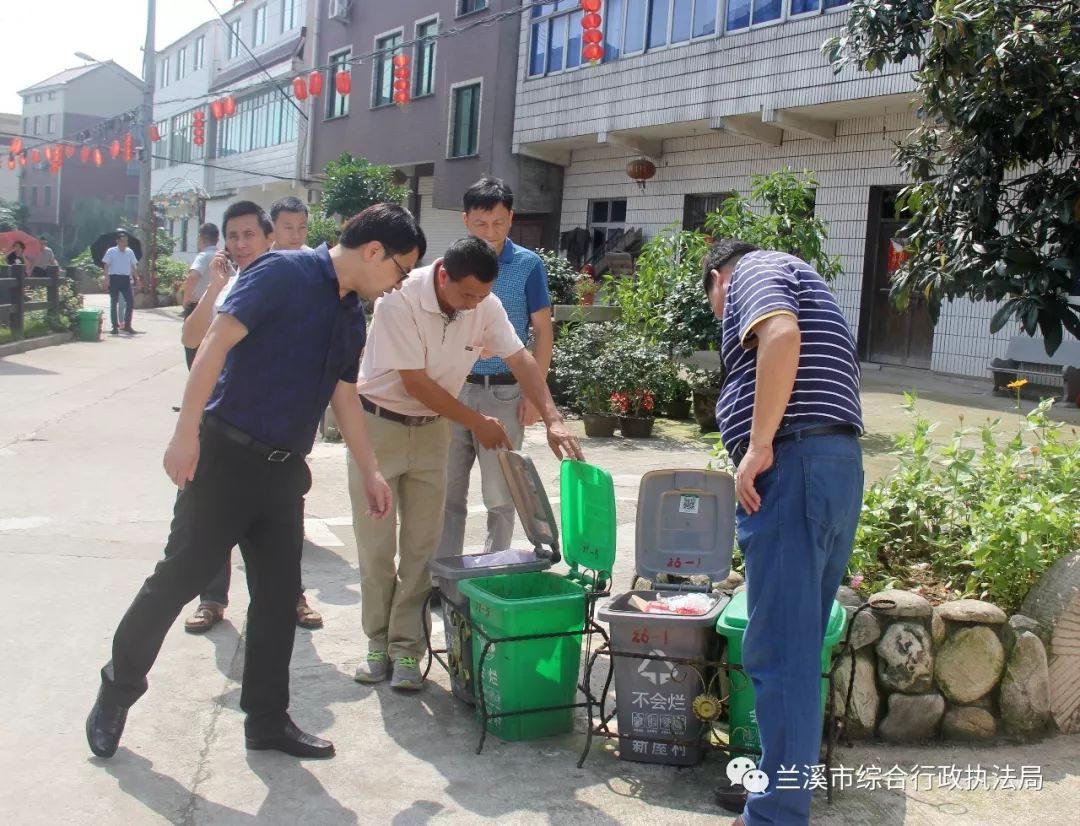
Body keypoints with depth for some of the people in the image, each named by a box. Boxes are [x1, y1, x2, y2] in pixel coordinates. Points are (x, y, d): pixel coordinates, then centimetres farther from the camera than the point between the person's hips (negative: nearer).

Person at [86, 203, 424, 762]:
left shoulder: (352, 316, 13)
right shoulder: (283, 273, -11)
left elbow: (344, 396, 21)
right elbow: (216, 341, -18)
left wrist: (369, 471, 20)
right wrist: (187, 430, -23)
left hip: (284, 469, 7)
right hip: (226, 455, -7)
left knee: (279, 596, 9)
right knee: (179, 577, 2)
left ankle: (267, 718, 21)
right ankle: (118, 686, 23)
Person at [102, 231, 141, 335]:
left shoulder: (130, 252, 9)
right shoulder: (111, 251, -3)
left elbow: (133, 266, 15)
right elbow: (106, 266, -4)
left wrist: (136, 278, 10)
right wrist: (107, 279, -14)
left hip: (126, 279, 3)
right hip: (114, 278, -3)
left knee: (131, 301, -5)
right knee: (114, 302, 2)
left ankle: (127, 325, 4)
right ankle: (115, 326, 8)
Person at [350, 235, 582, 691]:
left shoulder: (486, 306, -10)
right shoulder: (400, 300, -25)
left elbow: (521, 360, -6)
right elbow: (415, 383, -22)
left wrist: (553, 419, -18)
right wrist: (477, 422, -15)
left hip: (431, 430, 4)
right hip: (378, 425, -4)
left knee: (421, 546, 3)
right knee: (375, 546, 3)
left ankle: (405, 647, 11)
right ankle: (378, 643, 17)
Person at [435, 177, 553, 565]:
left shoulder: (528, 265, -2)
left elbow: (543, 332, -1)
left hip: (503, 392, -3)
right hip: (453, 389, 3)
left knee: (500, 495, 5)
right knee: (448, 491, 8)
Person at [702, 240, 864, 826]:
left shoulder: (754, 270, 3)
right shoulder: (801, 284, 31)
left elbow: (781, 336, -20)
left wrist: (758, 446, -20)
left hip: (794, 465, -10)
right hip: (841, 466, 10)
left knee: (777, 651, -7)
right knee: (800, 645, 15)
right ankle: (789, 777, 24)